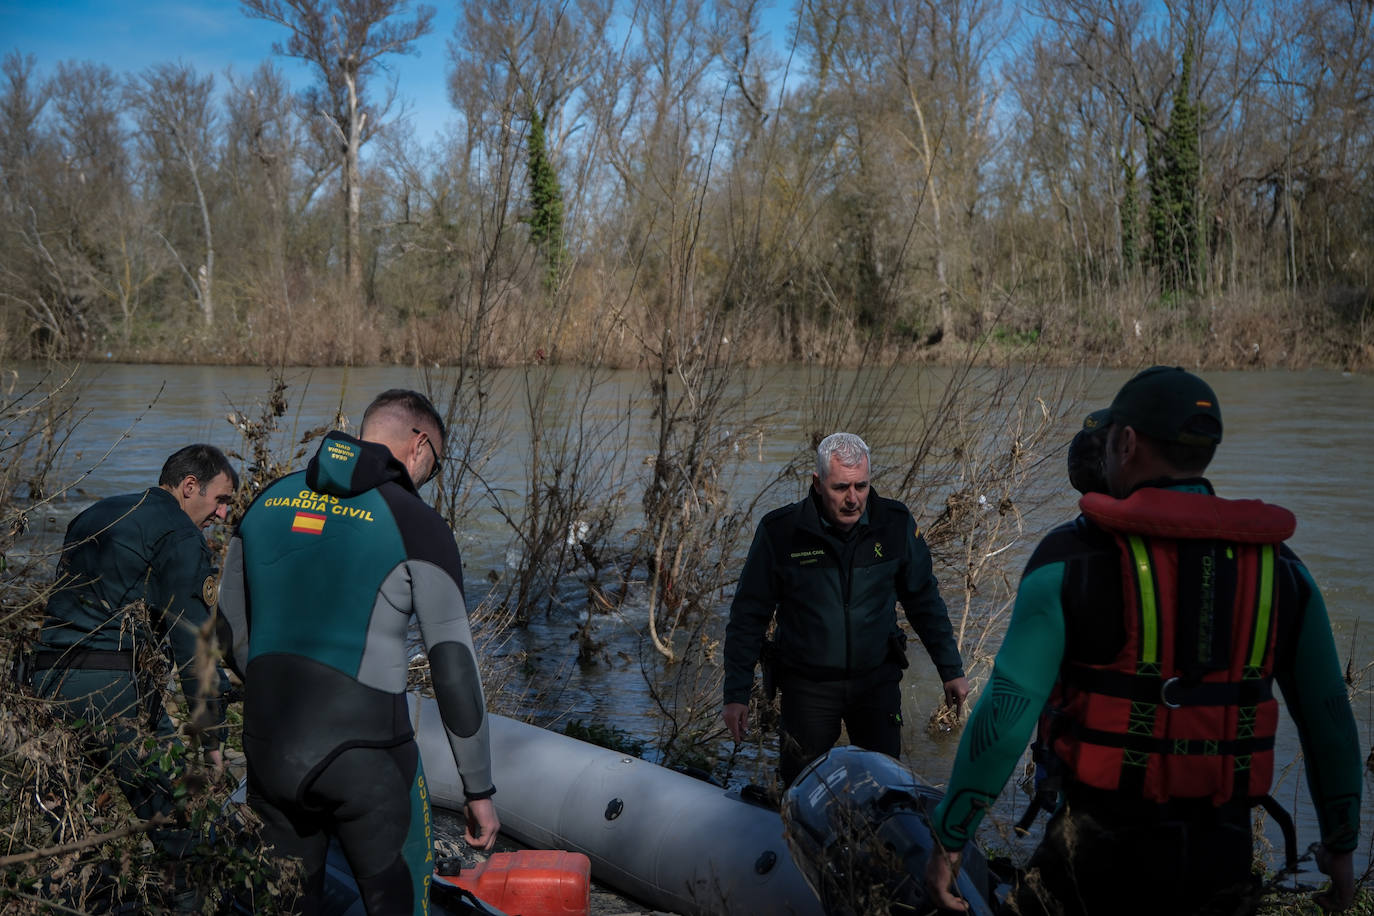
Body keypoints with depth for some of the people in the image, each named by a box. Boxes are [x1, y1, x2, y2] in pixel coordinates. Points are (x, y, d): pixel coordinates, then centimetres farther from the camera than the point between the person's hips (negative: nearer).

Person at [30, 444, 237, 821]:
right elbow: (193, 641, -11)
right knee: (169, 812, -4)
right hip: (114, 684, -8)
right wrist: (211, 740, -10)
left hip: (46, 675, 8)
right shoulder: (179, 535, -5)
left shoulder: (95, 515, 22)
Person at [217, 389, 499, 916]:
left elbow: (233, 626, 18)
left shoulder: (267, 502, 7)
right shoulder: (415, 524, -9)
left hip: (267, 750, 5)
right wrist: (479, 790, -1)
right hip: (366, 759, -5)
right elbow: (454, 670, -9)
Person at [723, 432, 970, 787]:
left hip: (877, 679, 1)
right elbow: (749, 615, -3)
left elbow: (924, 600, 7)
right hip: (808, 686, -1)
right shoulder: (780, 531, -12)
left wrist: (951, 669, 8)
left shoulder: (895, 524, -6)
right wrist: (736, 693, -5)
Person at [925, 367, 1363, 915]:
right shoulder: (1276, 565, 4)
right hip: (1220, 860, 4)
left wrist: (948, 839, -6)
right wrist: (1340, 843, 22)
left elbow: (1007, 710, -13)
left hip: (1102, 851, -3)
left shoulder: (1074, 556, -9)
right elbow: (1328, 713, 9)